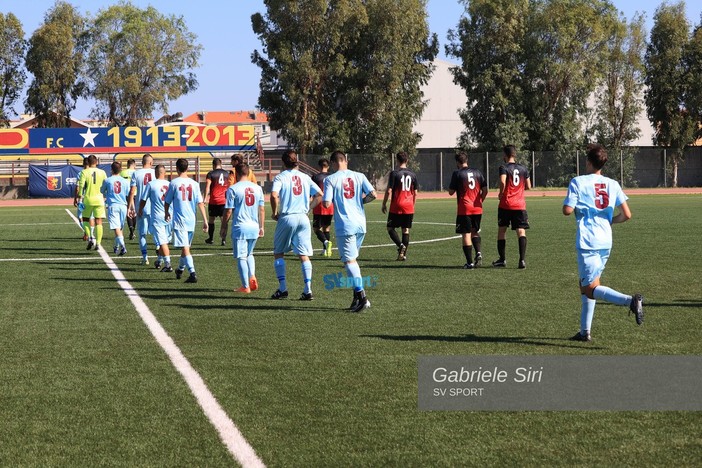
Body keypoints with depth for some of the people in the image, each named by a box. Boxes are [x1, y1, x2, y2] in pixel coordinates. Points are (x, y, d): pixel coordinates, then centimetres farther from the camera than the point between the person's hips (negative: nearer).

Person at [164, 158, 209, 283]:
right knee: (185, 246, 20)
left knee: (185, 248, -10)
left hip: (179, 220, -5)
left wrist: (166, 214, 23)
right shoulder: (194, 184, 3)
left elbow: (167, 202, 3)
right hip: (191, 220, 5)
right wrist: (205, 220, 1)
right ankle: (180, 269, 39)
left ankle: (193, 273, -22)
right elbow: (200, 203, -1)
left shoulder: (174, 183, -6)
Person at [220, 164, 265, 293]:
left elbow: (228, 210, -7)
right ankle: (252, 276, 2)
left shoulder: (233, 189, -8)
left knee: (241, 257, 3)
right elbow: (262, 209, 10)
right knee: (249, 254, 22)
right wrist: (261, 227, 19)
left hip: (240, 228, -5)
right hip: (254, 227, 5)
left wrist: (223, 226, 4)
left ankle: (245, 286, 3)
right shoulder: (257, 188, 6)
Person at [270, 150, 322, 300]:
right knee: (304, 255, 3)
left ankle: (282, 288, 4)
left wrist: (275, 213, -5)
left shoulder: (280, 177, -3)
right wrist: (308, 208, 13)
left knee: (278, 253, 12)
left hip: (287, 218, -3)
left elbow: (274, 195, -18)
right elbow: (319, 194, 8)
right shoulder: (305, 177, 9)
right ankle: (308, 290, -6)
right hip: (303, 218, 3)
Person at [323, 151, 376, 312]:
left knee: (350, 261, -4)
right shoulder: (359, 176, 6)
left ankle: (362, 297, -15)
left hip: (344, 226, -5)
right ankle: (357, 298, 14)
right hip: (360, 224, 5)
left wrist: (325, 200, 11)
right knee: (352, 259, 16)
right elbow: (373, 194, -3)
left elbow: (327, 204, -12)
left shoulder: (330, 179, -4)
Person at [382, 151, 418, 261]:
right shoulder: (412, 174, 5)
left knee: (390, 228, 7)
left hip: (396, 207, -4)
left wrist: (384, 204, 0)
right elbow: (415, 193, 9)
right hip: (409, 207, 4)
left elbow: (389, 191, -11)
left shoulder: (394, 174, -9)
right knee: (406, 230, 7)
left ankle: (400, 245, -16)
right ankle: (403, 254, 5)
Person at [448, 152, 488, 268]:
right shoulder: (477, 172, 7)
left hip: (464, 209, -4)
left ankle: (470, 262, -3)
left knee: (466, 235, 0)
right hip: (477, 209, 4)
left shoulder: (457, 174, -6)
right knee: (475, 232, 21)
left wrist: (452, 188, 17)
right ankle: (478, 253, -2)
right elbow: (485, 190, 7)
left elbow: (451, 192, -4)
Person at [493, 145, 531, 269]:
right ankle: (522, 259, -17)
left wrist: (501, 193, -6)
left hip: (505, 204, -2)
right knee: (521, 231, -3)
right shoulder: (523, 169, 8)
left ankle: (502, 259, 18)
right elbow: (528, 186, 12)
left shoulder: (504, 167, -6)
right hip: (520, 205, 2)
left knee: (501, 230, 12)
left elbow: (502, 181, -23)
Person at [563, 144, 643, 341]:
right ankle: (585, 331, 18)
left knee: (591, 289, -6)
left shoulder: (578, 182, -5)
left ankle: (630, 300, -29)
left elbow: (567, 210, -13)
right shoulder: (612, 185, 8)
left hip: (587, 242, -6)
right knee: (585, 285, 18)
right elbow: (627, 215, 2)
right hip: (606, 242, 6)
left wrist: (573, 204, 10)